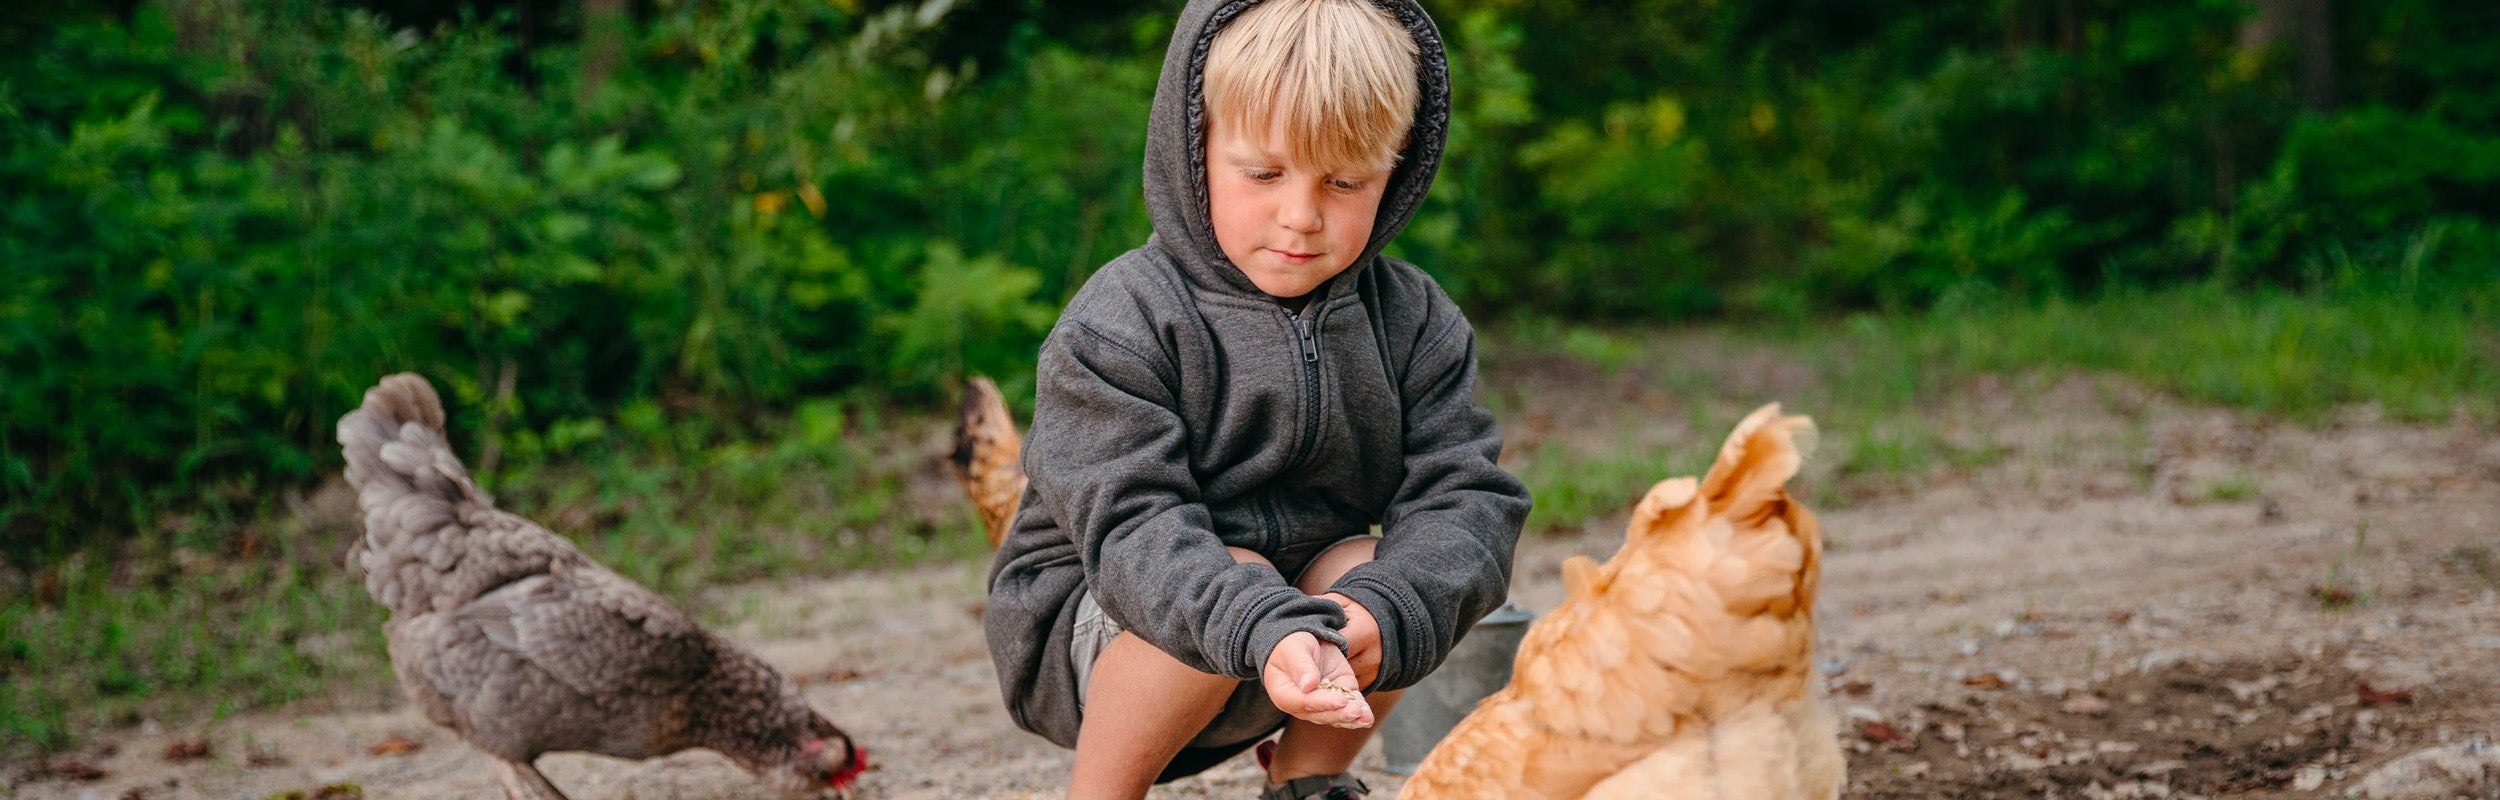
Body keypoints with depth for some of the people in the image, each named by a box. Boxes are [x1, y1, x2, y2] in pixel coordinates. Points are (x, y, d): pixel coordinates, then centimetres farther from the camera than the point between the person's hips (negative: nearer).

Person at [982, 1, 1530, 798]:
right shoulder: (1118, 326, -20)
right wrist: (1265, 633, -49)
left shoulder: (1414, 322, -5)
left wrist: (1381, 611, -36)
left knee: (1367, 565, -23)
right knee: (1241, 578, -32)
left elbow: (1467, 497, -14)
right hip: (1091, 626, -5)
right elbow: (1130, 529, -30)